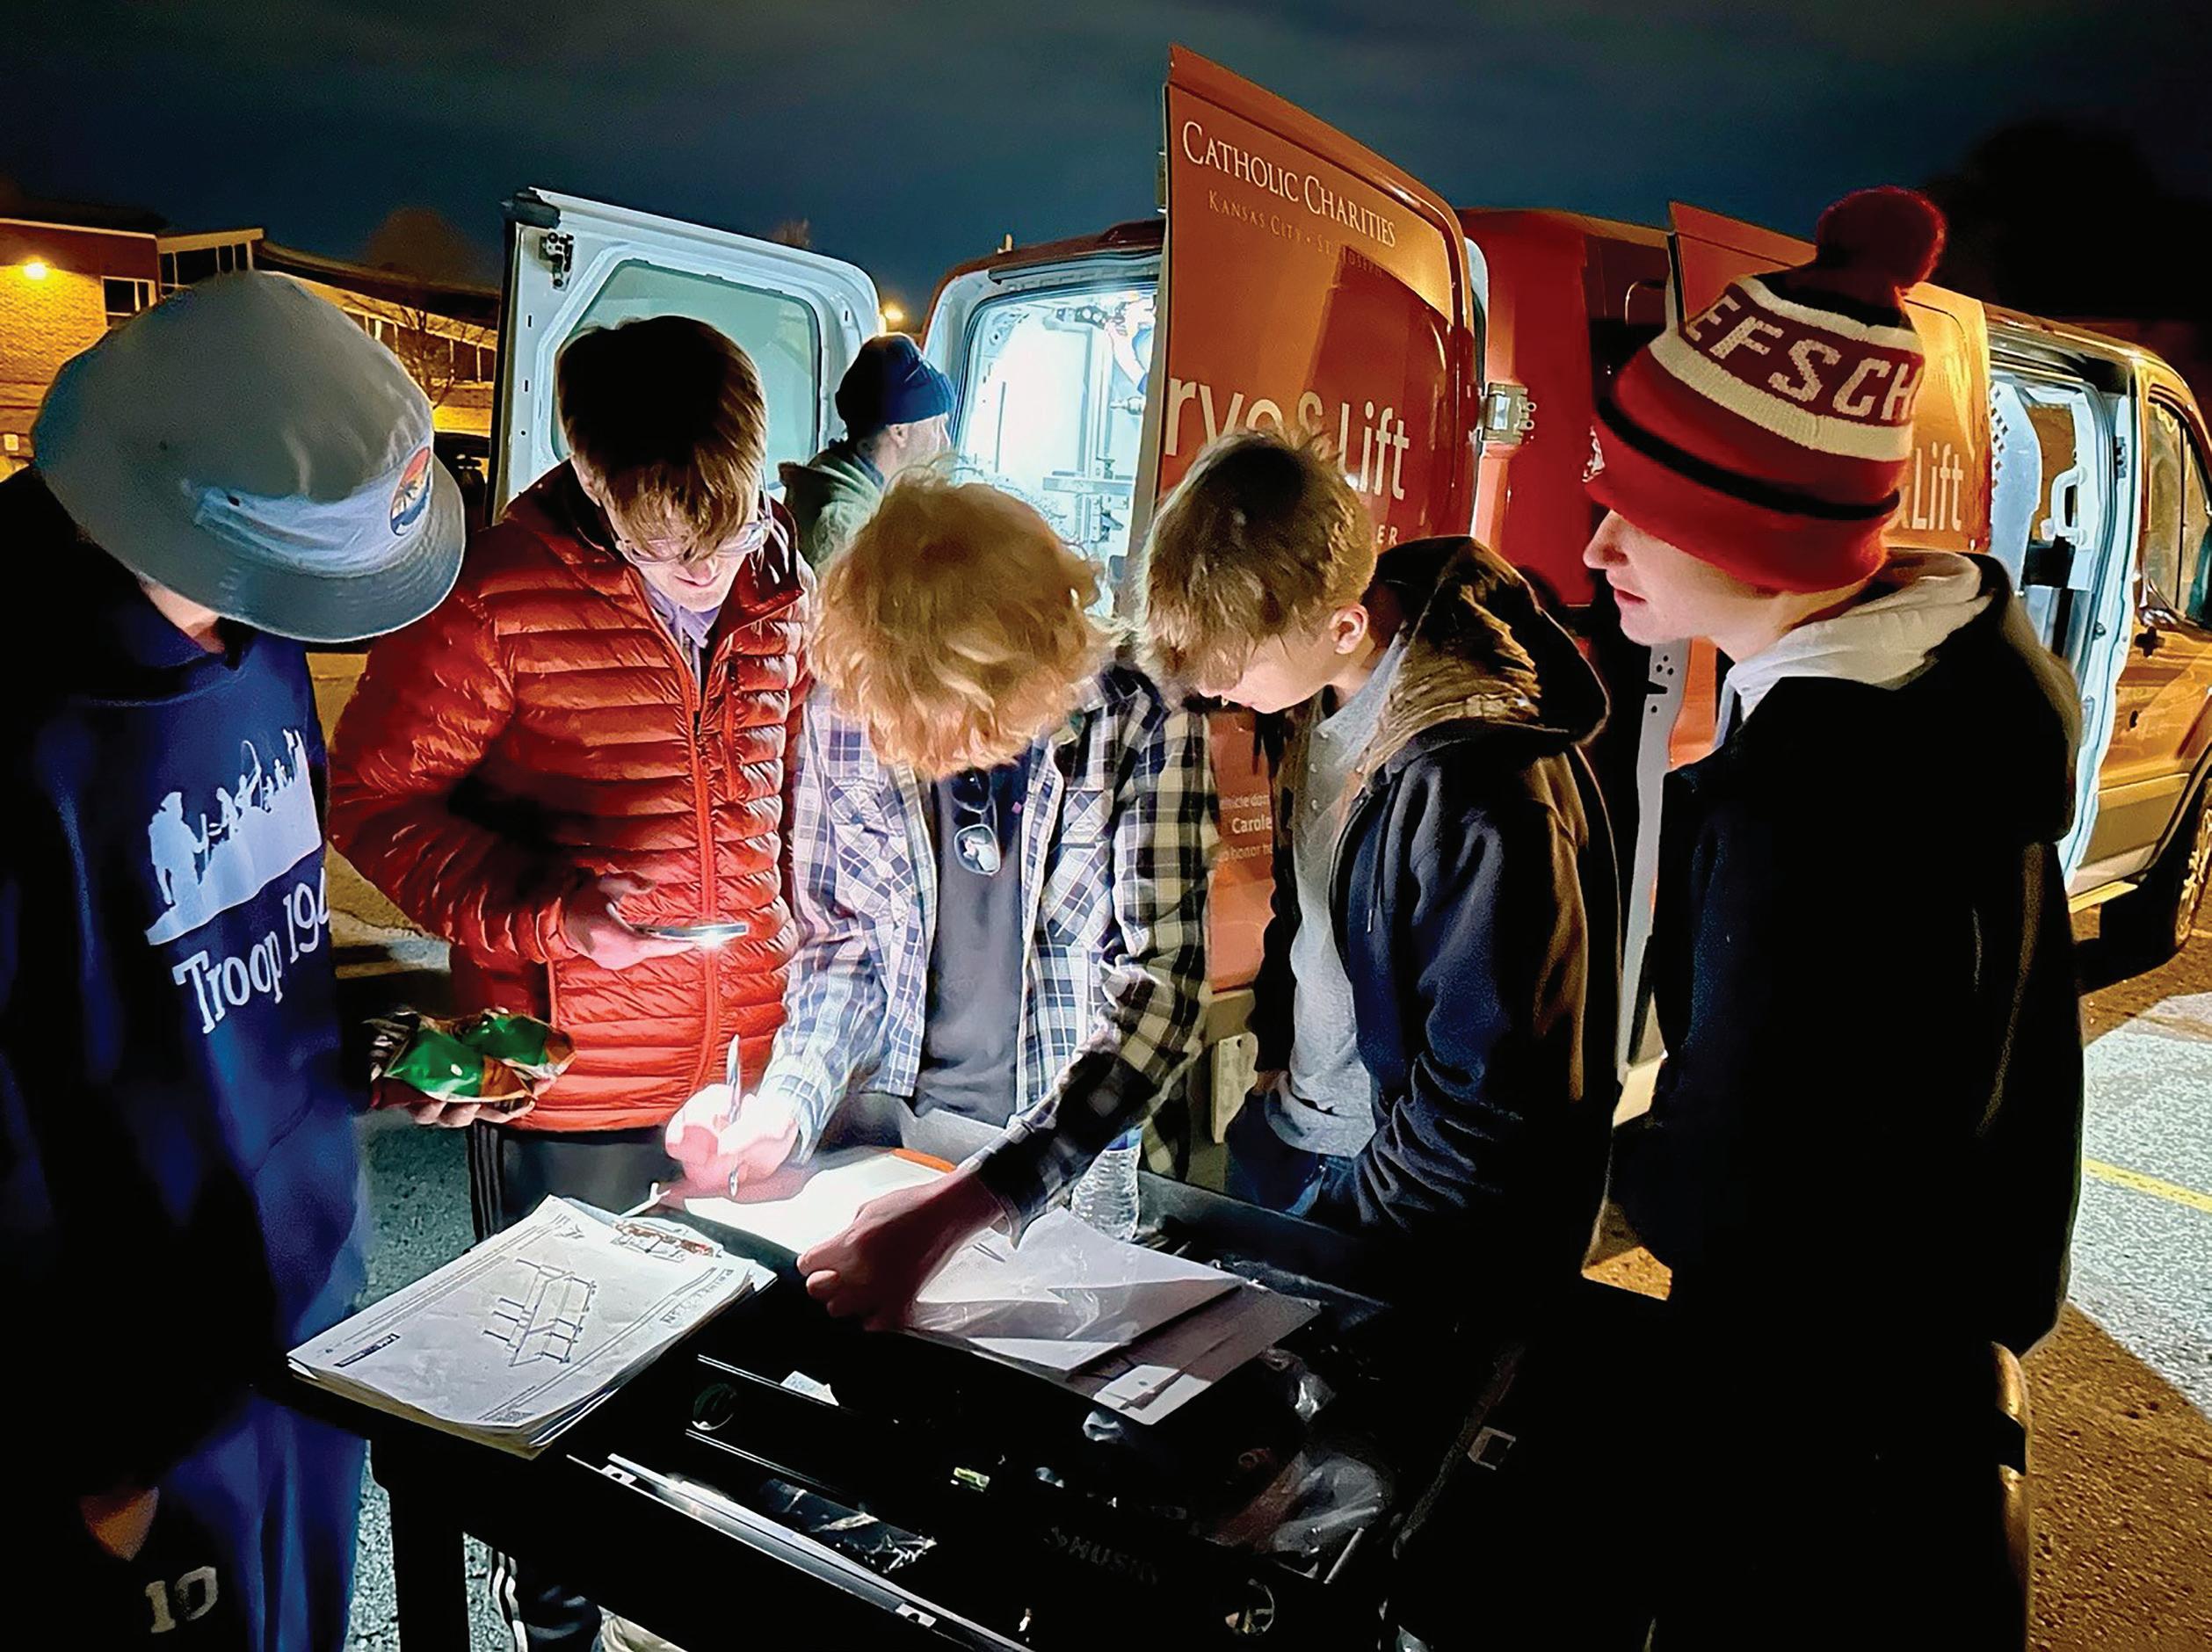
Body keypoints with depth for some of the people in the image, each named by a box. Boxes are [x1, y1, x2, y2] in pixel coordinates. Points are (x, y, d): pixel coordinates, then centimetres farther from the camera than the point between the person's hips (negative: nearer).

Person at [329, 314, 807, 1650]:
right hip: (574, 1094, -4)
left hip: (753, 1064, 5)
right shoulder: (500, 597, -17)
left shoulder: (785, 579, -2)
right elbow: (372, 798, -10)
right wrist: (545, 911, -22)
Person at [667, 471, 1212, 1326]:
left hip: (1069, 1138, -3)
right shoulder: (843, 716, -6)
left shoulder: (1142, 725, -18)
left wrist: (957, 1209, -33)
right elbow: (840, 942, 8)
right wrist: (786, 1103, -11)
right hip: (877, 1110, 4)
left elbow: (1157, 996, -24)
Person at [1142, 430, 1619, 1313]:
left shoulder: (1480, 784, -30)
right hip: (1294, 1148, 8)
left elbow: (1491, 1096, -24)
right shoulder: (1327, 692, -4)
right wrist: (1277, 1059, 8)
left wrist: (1341, 1218, -15)